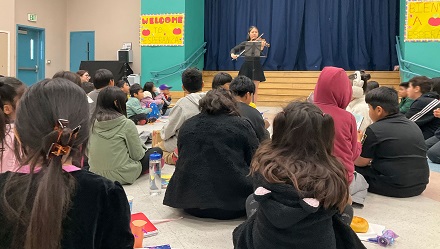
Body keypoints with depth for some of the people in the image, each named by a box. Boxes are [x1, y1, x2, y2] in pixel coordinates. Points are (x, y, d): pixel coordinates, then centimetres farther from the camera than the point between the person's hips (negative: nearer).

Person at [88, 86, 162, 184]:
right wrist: (143, 149, 14)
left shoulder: (93, 123, 0)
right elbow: (137, 155, -11)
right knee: (157, 151, 12)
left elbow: (88, 151, 9)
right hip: (120, 176, -6)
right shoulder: (126, 124, -16)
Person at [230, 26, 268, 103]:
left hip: (256, 66, -1)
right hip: (246, 66, 2)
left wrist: (262, 47, -37)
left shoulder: (260, 42, -1)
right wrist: (232, 54, -15)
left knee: (255, 88, 0)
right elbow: (234, 49, 7)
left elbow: (260, 54, -17)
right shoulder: (245, 43, 6)